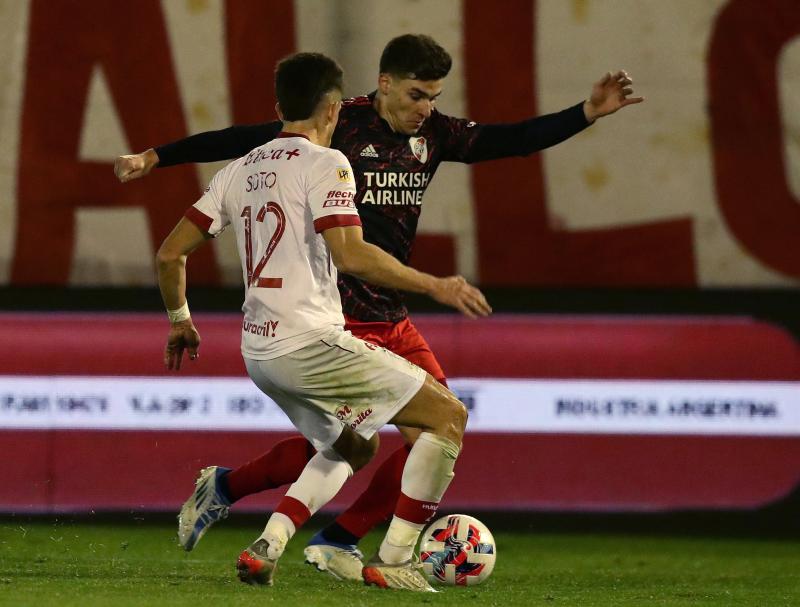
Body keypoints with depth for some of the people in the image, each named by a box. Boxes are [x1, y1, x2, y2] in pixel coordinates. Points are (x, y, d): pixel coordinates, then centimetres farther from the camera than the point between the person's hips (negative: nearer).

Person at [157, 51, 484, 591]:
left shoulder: (240, 170, 14)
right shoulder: (324, 163, -7)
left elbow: (170, 254, 15)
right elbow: (350, 254, -21)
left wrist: (180, 320, 31)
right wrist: (435, 284, -15)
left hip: (259, 353, 8)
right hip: (311, 341, -8)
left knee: (354, 445, 29)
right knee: (449, 416, 0)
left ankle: (266, 548, 10)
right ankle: (392, 561, -4)